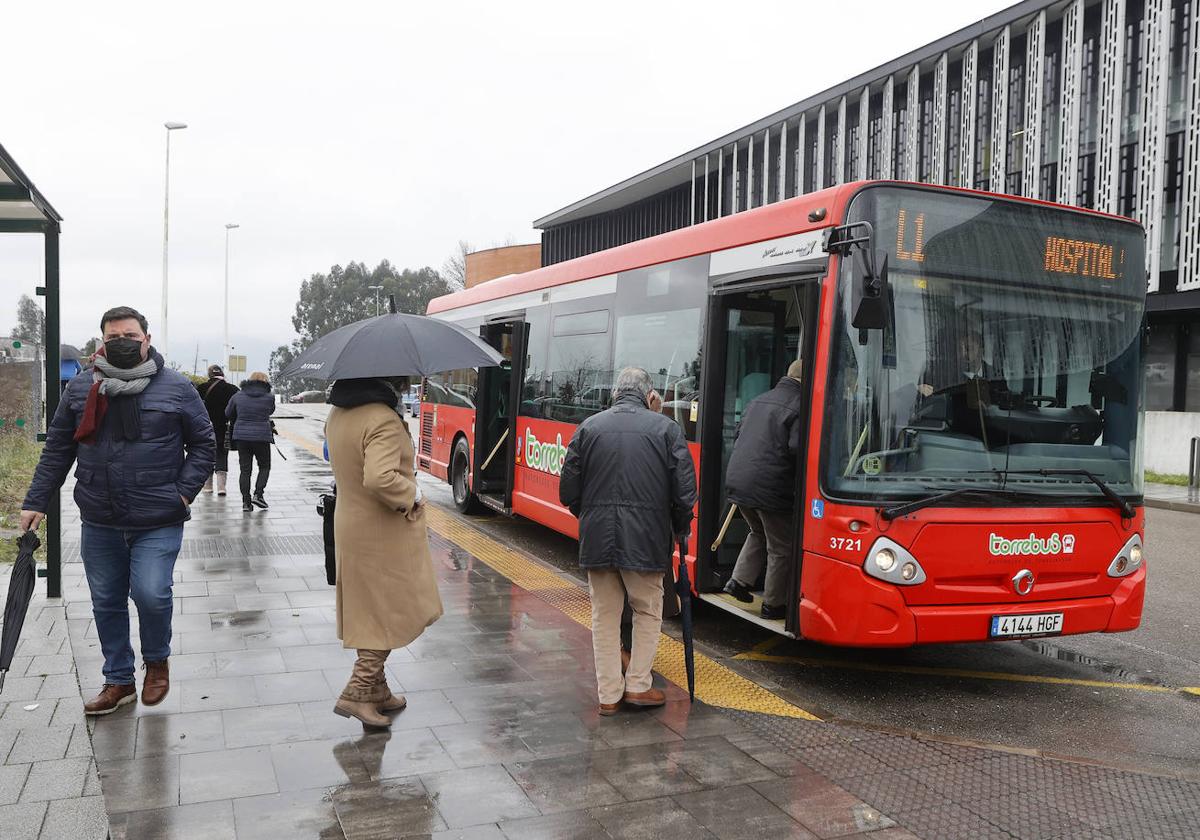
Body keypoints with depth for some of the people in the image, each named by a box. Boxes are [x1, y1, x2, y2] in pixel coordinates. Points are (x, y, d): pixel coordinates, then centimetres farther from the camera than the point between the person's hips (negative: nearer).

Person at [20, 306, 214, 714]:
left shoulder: (176, 387, -1)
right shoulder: (81, 388, 6)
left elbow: (203, 443, 5)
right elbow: (57, 449, 11)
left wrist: (184, 492, -5)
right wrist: (35, 501, 7)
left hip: (158, 522, -3)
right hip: (100, 522, 4)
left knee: (150, 593, -15)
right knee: (106, 603, 12)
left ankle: (157, 661, 15)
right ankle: (119, 681, 30)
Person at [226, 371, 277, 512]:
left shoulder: (238, 396, 3)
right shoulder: (269, 397, -4)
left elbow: (228, 413, 14)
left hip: (241, 436, 3)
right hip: (262, 436, -3)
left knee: (245, 469, 8)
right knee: (264, 466, 14)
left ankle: (246, 501, 5)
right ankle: (258, 494, -1)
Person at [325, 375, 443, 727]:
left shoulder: (337, 414, 5)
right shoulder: (383, 419, -24)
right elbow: (379, 478, -35)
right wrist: (411, 494, -18)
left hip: (350, 524, 9)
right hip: (384, 532, -9)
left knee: (371, 611, 19)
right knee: (393, 612, 6)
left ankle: (376, 688, 31)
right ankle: (357, 693, 5)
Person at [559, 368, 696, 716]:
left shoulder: (589, 427, 2)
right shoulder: (666, 429, -3)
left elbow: (568, 490, 4)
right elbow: (685, 490, -4)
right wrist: (679, 531, 11)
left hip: (597, 538, 2)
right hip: (646, 539, -2)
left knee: (604, 615, 12)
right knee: (648, 612, 16)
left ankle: (609, 694, 18)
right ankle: (638, 685, 18)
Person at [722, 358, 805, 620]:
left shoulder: (758, 401, 14)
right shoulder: (799, 407, -11)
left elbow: (738, 436, 21)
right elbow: (798, 451, -19)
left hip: (737, 481, 7)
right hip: (770, 489, -7)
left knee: (758, 533, 29)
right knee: (780, 548, 9)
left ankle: (740, 580, 20)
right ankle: (773, 604, 16)